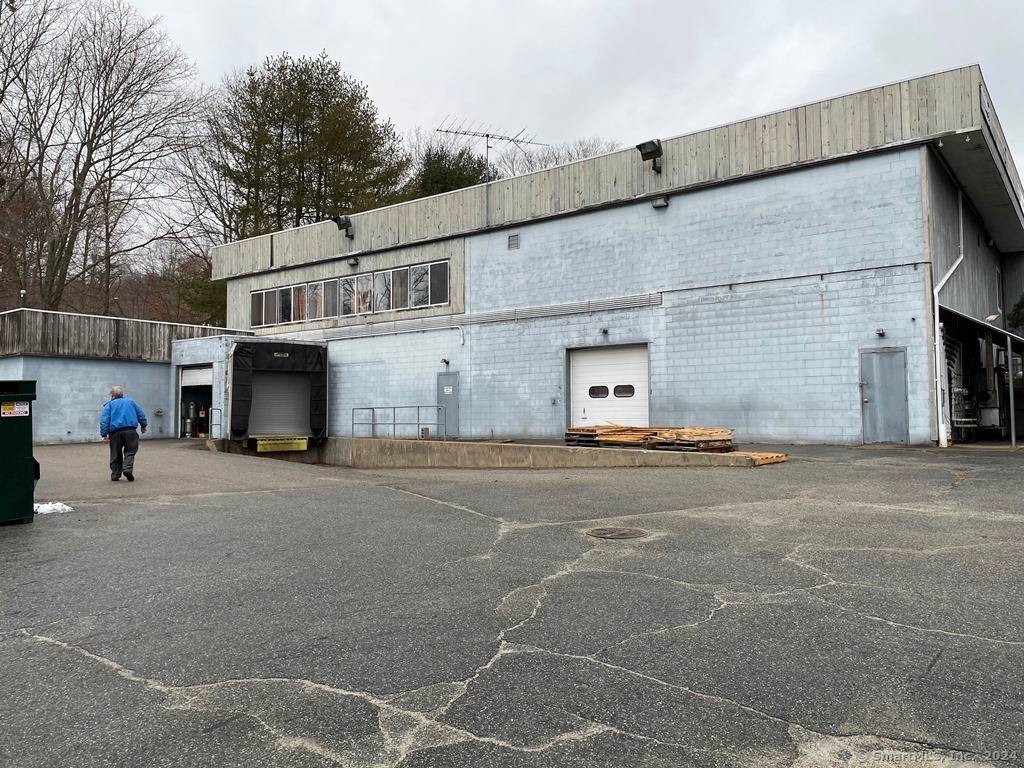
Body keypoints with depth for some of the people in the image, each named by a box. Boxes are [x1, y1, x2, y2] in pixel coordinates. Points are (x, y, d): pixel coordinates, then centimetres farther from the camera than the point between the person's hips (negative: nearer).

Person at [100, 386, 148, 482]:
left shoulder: (109, 405, 10)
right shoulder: (131, 401, 17)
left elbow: (104, 421, -1)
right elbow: (141, 415, 18)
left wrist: (104, 435, -3)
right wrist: (144, 426, 31)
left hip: (115, 432, 0)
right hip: (130, 431, 0)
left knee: (115, 454, 10)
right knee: (130, 452, 7)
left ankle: (115, 474, 12)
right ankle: (128, 469, -14)